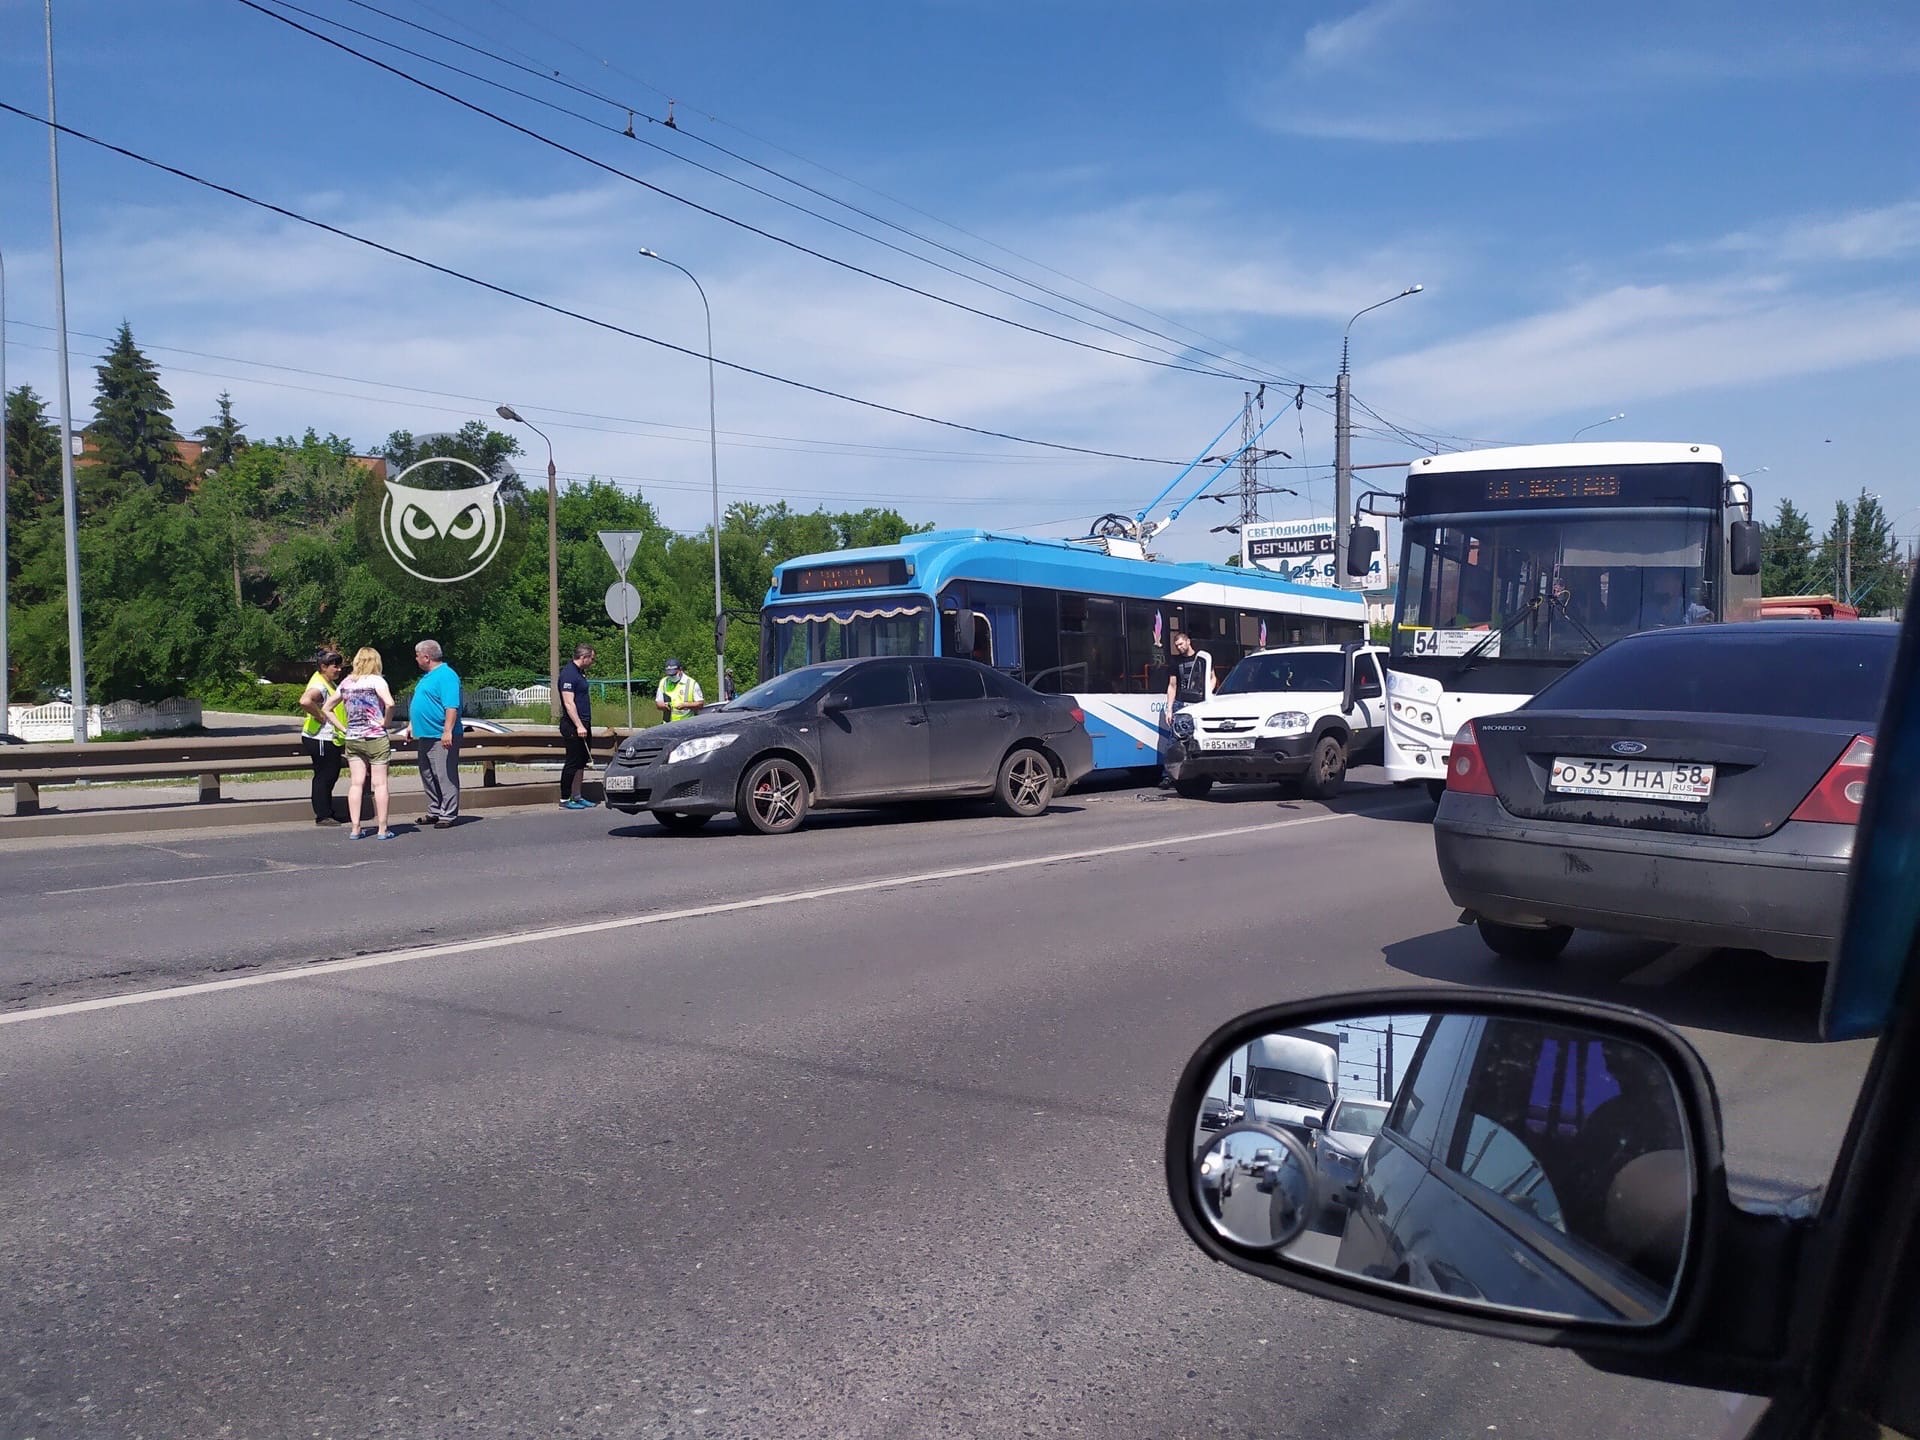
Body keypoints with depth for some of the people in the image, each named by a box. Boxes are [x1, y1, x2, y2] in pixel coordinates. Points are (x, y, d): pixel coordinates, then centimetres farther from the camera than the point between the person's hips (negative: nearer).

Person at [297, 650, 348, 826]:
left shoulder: (329, 682, 13)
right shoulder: (319, 685, -19)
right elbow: (305, 701, -41)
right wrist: (321, 716, -27)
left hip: (330, 739, 10)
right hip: (321, 740, -10)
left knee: (331, 775, 17)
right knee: (323, 777, -2)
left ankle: (326, 812, 27)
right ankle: (322, 816, 6)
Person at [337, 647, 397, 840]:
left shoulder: (346, 683, 8)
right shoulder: (376, 680, -8)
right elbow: (390, 703, -24)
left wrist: (343, 728, 16)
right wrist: (385, 722, -9)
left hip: (352, 739, 5)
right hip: (376, 738, -4)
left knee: (356, 784, 6)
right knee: (380, 784, 1)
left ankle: (355, 828, 5)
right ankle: (382, 829, 2)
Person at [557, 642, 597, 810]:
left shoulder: (579, 672, 16)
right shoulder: (568, 674, -15)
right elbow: (568, 704, -22)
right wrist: (579, 726, -25)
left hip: (583, 724, 10)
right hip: (573, 726, -10)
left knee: (582, 762, 12)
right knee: (573, 762, -6)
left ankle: (577, 797, 18)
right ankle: (564, 800, -1)